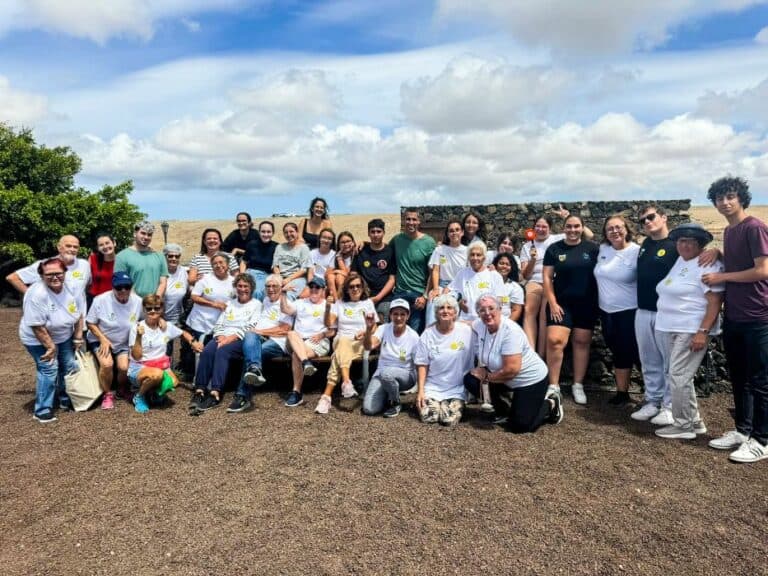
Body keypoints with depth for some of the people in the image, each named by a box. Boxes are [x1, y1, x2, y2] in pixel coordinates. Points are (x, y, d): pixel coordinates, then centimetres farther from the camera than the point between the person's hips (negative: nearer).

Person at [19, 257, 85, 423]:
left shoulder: (74, 289, -14)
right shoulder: (36, 295, -31)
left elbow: (79, 315, -1)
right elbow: (37, 326, -26)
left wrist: (78, 338, 1)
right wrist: (50, 346, -20)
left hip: (64, 336, 6)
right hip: (37, 339, -6)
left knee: (70, 366, 8)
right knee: (49, 369, -12)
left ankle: (65, 399, 30)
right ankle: (42, 410, 0)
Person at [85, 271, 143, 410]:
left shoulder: (138, 302, -13)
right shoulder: (100, 300, -19)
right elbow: (90, 323, -9)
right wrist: (103, 340, -19)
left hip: (124, 343, 2)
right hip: (101, 340, -1)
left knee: (124, 367, -22)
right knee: (107, 364, -28)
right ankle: (108, 394, -1)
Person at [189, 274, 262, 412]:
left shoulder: (256, 304, 11)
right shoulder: (229, 304, 26)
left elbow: (250, 328, -4)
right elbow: (218, 324, 18)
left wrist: (231, 337, -15)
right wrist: (221, 336, -5)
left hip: (241, 340, -4)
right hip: (223, 337, 4)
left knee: (222, 351, -34)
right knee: (207, 351, -28)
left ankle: (215, 394, -40)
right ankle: (199, 391, -31)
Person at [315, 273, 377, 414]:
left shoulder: (368, 303, 13)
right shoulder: (339, 303, 15)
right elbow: (328, 324, 3)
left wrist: (366, 332, -15)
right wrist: (328, 307, -13)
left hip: (360, 343, 0)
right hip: (341, 341, 0)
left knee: (339, 355, -32)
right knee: (343, 341, -37)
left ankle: (327, 396, -42)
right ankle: (346, 382, -55)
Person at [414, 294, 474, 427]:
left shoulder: (466, 331, -7)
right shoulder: (428, 334, -3)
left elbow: (473, 360, -3)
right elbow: (422, 365, -1)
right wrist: (420, 390, -8)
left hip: (457, 389, -1)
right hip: (432, 388, 1)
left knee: (450, 420, -18)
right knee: (428, 417, -16)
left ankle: (457, 406, 14)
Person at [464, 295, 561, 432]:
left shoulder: (510, 331, -29)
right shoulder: (478, 326, -9)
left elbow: (512, 369, -30)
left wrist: (487, 377, -18)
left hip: (531, 379, -7)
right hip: (505, 378, 7)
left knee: (520, 426, -9)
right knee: (471, 380, -8)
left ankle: (550, 405, 18)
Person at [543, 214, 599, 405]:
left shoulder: (592, 248, 2)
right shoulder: (554, 249, 1)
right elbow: (547, 277, -1)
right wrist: (552, 303, -8)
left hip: (586, 304, 1)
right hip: (561, 303, -1)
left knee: (582, 342, 6)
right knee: (555, 340, -12)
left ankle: (578, 385, 18)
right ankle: (554, 386, -2)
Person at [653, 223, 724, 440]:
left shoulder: (707, 266, -10)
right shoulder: (679, 261, 15)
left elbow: (715, 301, -17)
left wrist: (703, 332, -24)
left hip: (691, 331, -9)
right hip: (668, 328, 9)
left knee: (679, 377, -8)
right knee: (673, 376, 12)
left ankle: (684, 425, 5)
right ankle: (694, 421, 24)